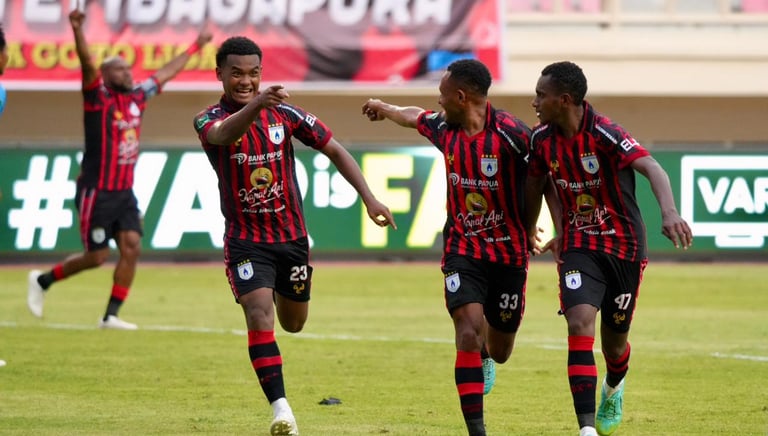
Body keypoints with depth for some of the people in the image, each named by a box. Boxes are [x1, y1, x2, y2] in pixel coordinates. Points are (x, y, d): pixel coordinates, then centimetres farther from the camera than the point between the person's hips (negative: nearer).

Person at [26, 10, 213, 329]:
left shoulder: (137, 96, 10)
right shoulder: (98, 97, -9)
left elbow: (167, 72, 23)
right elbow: (87, 64, -27)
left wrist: (196, 46, 33)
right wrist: (77, 31, -45)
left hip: (125, 192, 7)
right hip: (97, 192, -7)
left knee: (131, 248, -6)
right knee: (96, 257, -3)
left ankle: (111, 315, 1)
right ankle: (42, 281, 19)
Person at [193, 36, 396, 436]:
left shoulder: (283, 113, -5)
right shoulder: (210, 120, -12)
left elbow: (334, 150, 3)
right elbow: (224, 134, -38)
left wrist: (368, 197, -7)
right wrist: (256, 104, -58)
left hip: (291, 236, 3)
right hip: (246, 241, -3)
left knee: (293, 324, 18)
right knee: (260, 316, -22)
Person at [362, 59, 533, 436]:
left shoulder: (509, 133, -20)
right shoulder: (444, 128, 0)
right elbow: (414, 117, 22)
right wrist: (384, 108, 41)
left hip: (508, 252, -3)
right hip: (463, 248, 3)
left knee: (499, 351, 11)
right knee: (469, 332, -19)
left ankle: (485, 354, 51)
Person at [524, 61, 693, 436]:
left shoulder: (604, 134, -22)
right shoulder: (543, 140, -5)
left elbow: (652, 169, -35)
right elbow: (534, 186, 15)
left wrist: (669, 212, -53)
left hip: (624, 247, -3)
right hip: (579, 247, 3)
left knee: (614, 340, 11)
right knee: (580, 324, -21)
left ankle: (614, 388, 49)